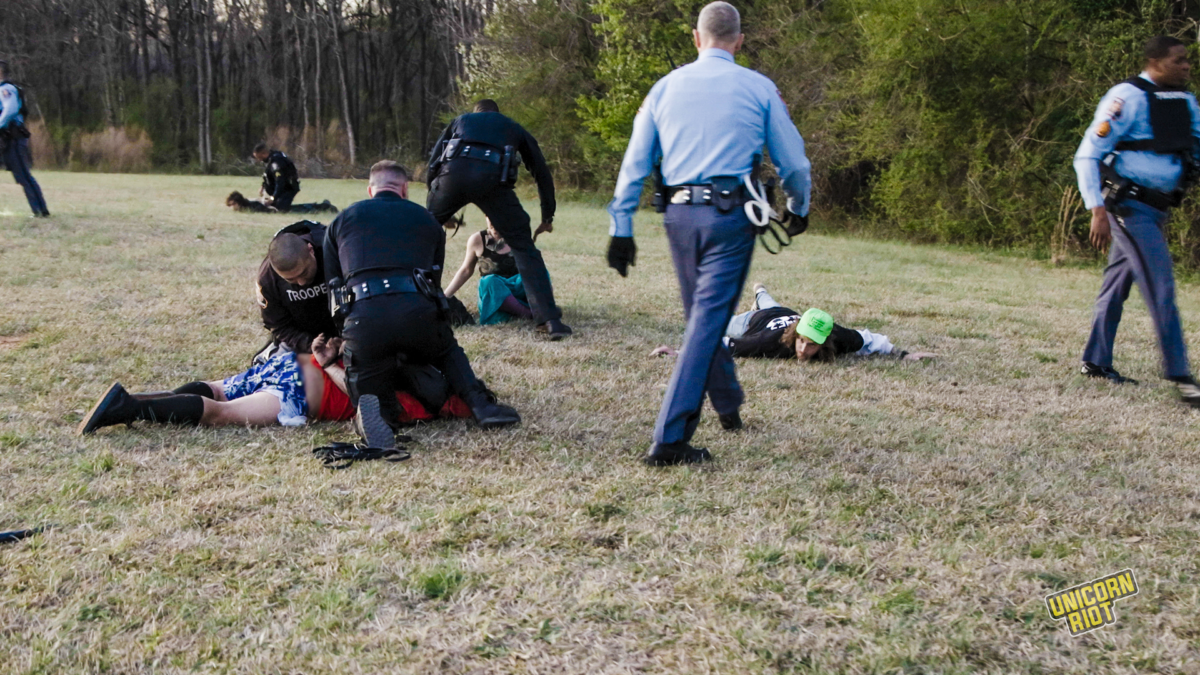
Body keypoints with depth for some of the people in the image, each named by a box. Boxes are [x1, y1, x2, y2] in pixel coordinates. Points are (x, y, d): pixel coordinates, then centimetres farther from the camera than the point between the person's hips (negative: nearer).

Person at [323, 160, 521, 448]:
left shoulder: (341, 221, 25)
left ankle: (374, 409, -23)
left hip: (362, 317, -1)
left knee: (372, 393, 15)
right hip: (417, 312, 1)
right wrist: (410, 350, 37)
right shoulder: (428, 221, 27)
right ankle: (482, 405, 8)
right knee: (448, 352, 33)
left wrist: (340, 341, 31)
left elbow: (331, 285, 21)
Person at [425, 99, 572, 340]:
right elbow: (542, 172, 30)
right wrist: (547, 217, 36)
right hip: (493, 179, -1)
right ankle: (550, 320, -3)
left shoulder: (461, 121, 38)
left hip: (453, 173, 1)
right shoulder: (513, 128, 36)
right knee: (524, 247, 7)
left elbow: (433, 164, 30)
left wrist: (442, 213, 37)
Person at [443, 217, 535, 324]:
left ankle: (535, 311, -46)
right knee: (489, 281, -36)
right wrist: (445, 297, 10)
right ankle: (527, 314, -43)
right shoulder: (477, 240, -1)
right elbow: (466, 271, 11)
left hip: (518, 290, 1)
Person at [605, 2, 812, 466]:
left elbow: (634, 164, 8)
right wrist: (798, 209, 26)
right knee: (709, 320, -5)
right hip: (730, 214, -4)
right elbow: (793, 163, 8)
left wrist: (622, 229, 12)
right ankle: (669, 439, -11)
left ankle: (728, 406, 38)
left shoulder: (666, 88, 10)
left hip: (679, 215, 4)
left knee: (702, 316, 21)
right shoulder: (759, 89, 3)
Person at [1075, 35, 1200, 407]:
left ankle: (1096, 361, 25)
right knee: (1160, 288, -11)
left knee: (1118, 283, 15)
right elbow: (1087, 156, -15)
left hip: (1156, 209, 8)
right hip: (1128, 205, -8)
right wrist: (1098, 211, -22)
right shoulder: (1127, 97, -13)